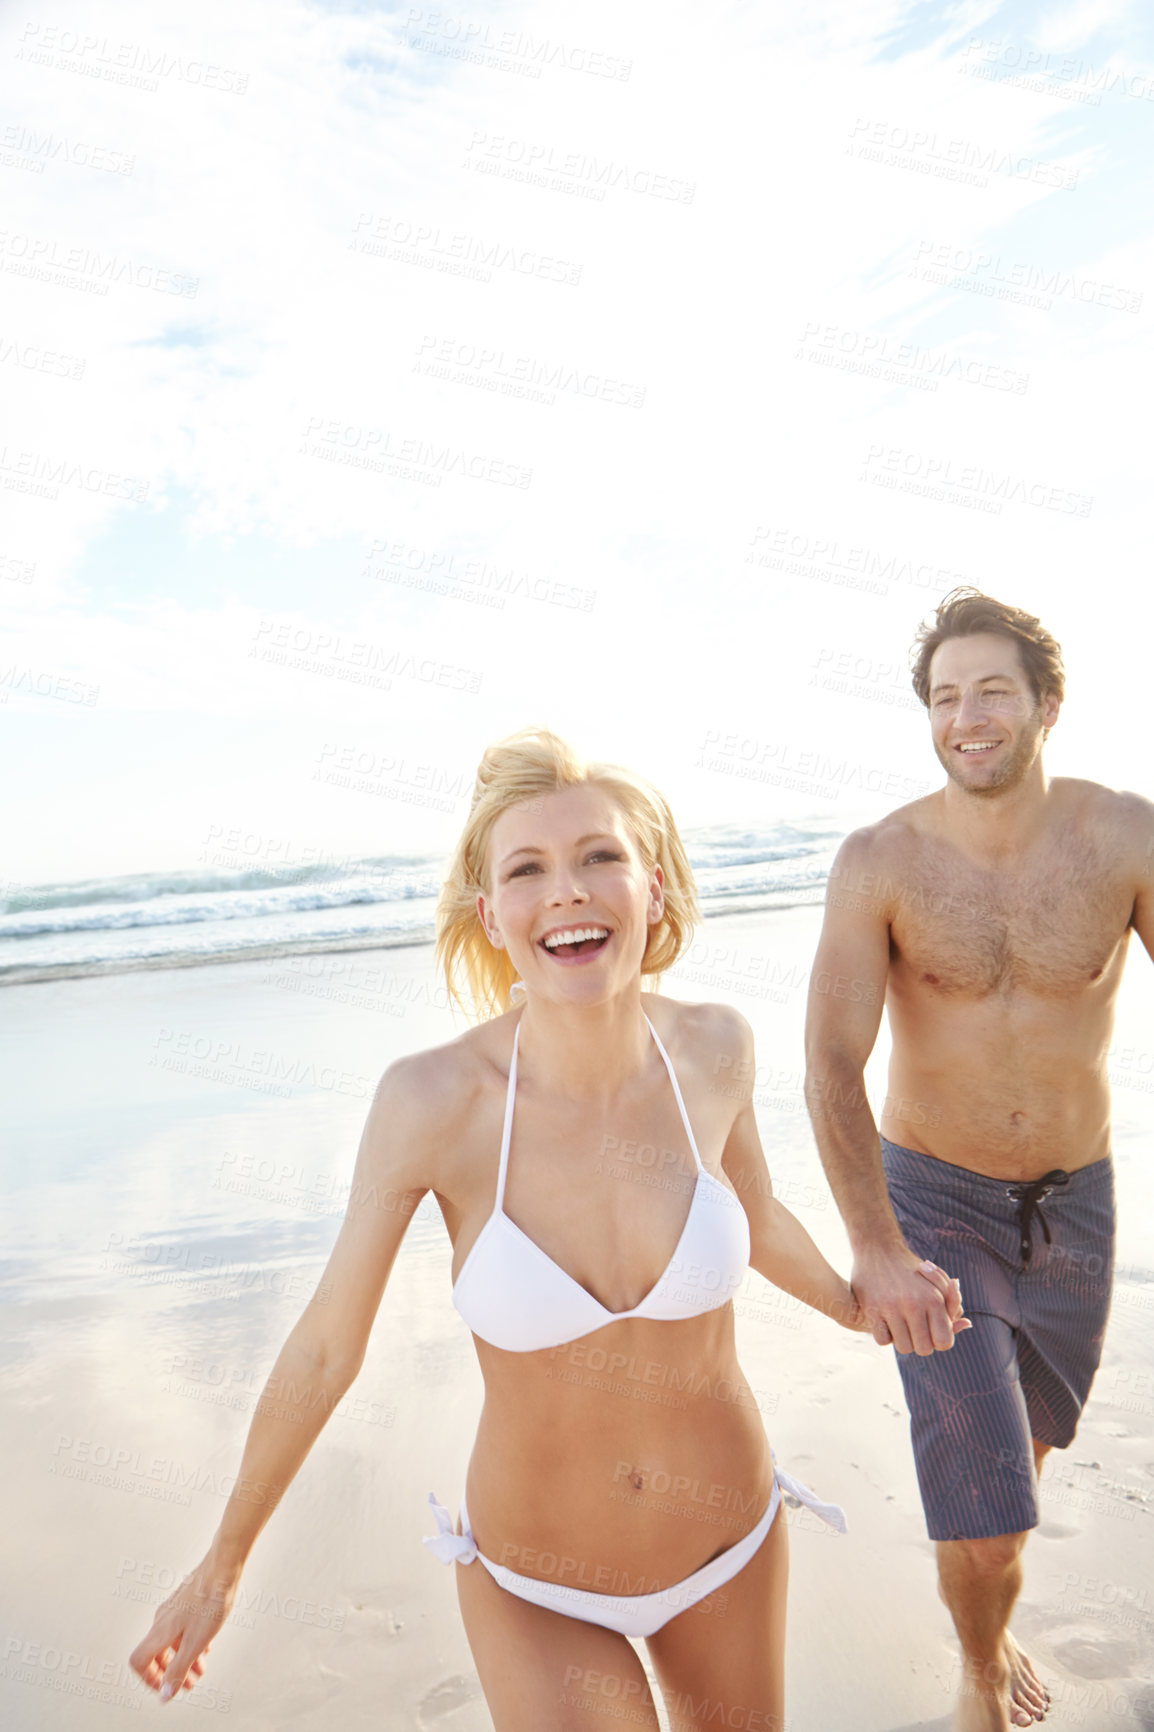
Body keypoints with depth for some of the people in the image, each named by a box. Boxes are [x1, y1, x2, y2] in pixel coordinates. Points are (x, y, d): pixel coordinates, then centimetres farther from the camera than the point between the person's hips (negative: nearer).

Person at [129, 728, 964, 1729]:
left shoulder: (712, 1049, -18)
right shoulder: (431, 1101, -26)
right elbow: (326, 1348, -13)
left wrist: (858, 1306, 17)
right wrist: (221, 1568, -2)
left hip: (732, 1548, 3)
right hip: (538, 1591, -2)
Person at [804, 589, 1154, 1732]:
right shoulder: (879, 861, -18)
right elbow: (832, 1061, -21)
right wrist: (873, 1245, -33)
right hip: (935, 1204, -2)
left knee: (1028, 1441, 26)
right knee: (985, 1527, -5)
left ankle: (990, 1621, 58)